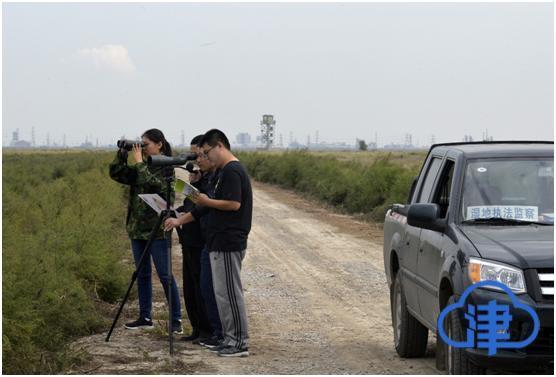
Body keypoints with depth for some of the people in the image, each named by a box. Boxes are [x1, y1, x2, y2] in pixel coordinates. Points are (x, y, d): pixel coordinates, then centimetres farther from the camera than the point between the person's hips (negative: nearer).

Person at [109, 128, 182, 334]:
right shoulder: (141, 168, 11)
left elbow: (151, 183, -24)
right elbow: (116, 173, 7)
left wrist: (139, 161, -16)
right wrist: (122, 153, -3)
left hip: (158, 229, -7)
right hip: (137, 227, 7)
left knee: (165, 275, -5)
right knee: (142, 274, 11)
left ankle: (176, 319, -1)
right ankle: (145, 317, 19)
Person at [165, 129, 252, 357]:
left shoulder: (232, 171, -14)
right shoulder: (224, 171, 18)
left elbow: (234, 204, -23)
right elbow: (204, 209, 23)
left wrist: (207, 202, -12)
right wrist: (179, 221, 21)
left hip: (228, 244, -10)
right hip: (220, 243, 10)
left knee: (229, 292, -6)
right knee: (222, 292, 13)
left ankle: (240, 343, -1)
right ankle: (230, 339, 18)